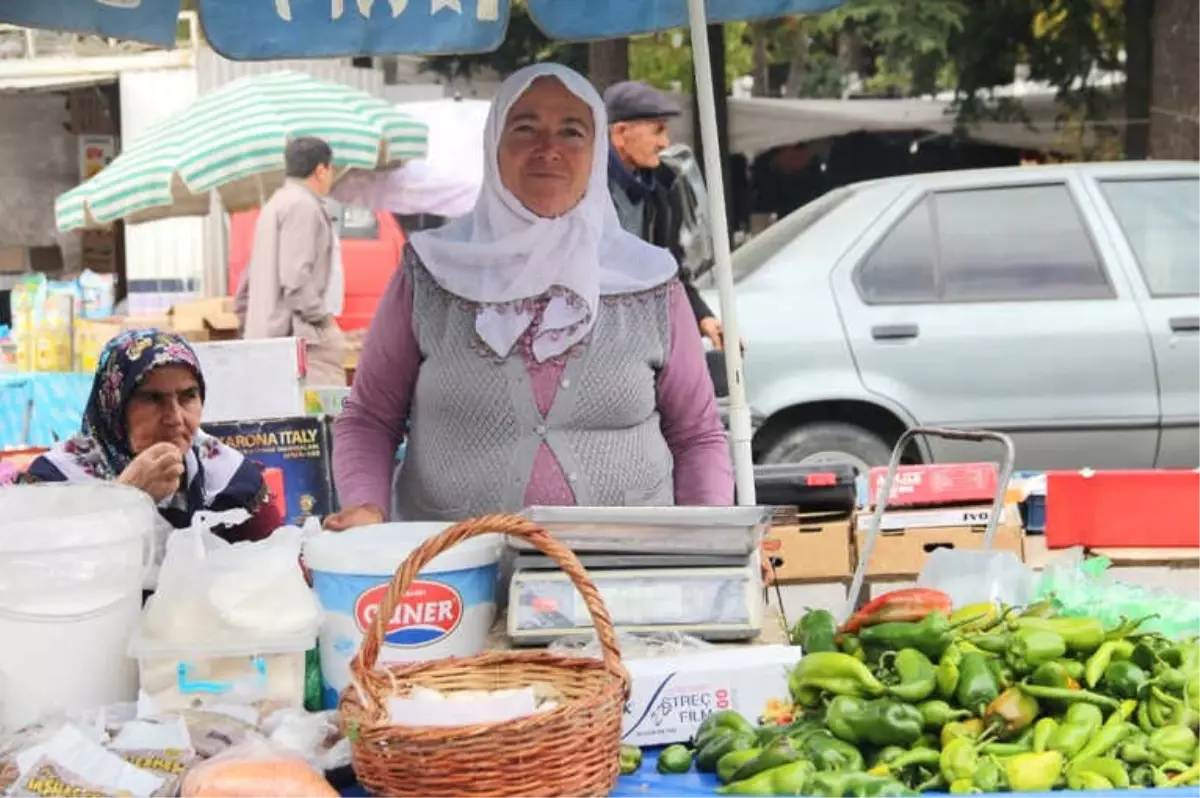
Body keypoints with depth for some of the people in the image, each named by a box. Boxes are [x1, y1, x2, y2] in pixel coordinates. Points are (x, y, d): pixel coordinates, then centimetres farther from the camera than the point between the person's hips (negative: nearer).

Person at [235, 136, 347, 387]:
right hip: (306, 337, -10)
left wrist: (249, 326, 24)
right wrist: (323, 318, -11)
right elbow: (296, 278, -19)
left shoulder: (275, 205, 23)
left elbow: (248, 282, 24)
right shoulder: (303, 205, -8)